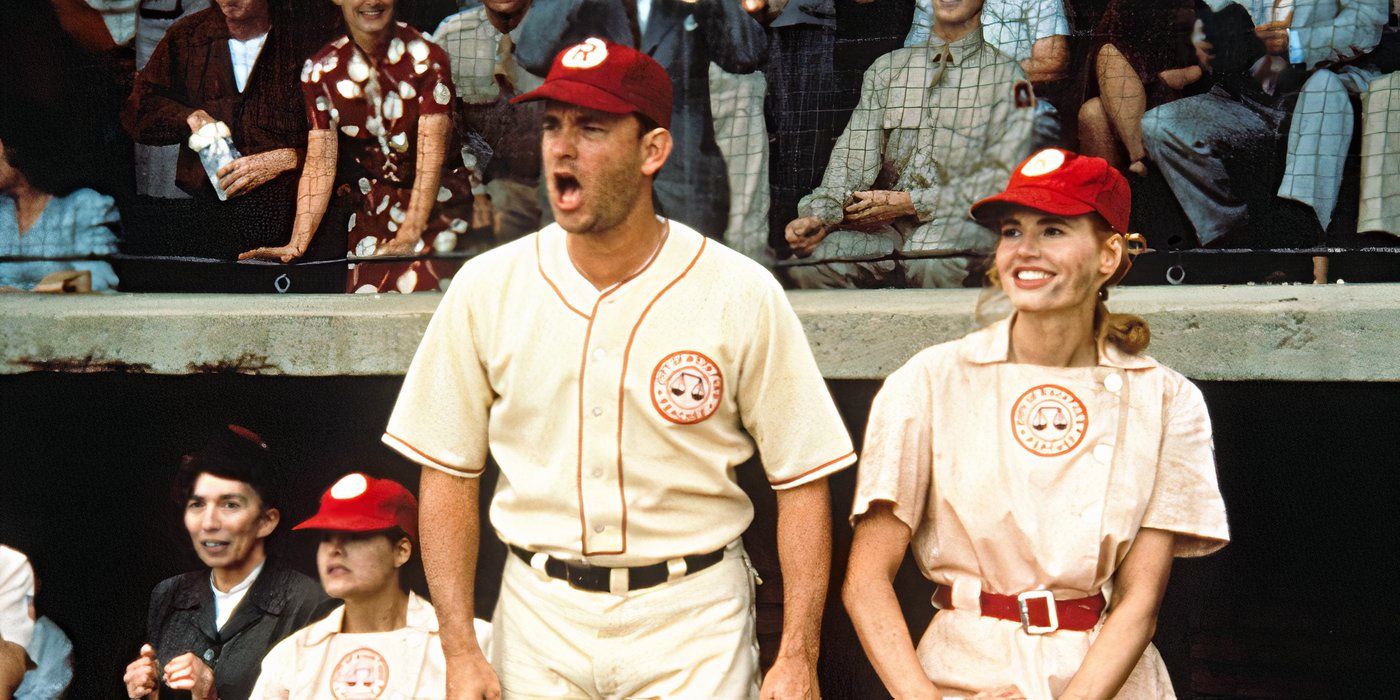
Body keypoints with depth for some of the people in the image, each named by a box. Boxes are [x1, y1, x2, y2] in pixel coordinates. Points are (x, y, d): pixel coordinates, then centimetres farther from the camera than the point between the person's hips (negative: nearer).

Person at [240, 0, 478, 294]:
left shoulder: (427, 58, -10)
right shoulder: (320, 70, 0)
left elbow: (430, 159, -17)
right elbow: (320, 164, -3)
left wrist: (407, 238, -27)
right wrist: (297, 244, -15)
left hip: (437, 201, -3)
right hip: (373, 208, 3)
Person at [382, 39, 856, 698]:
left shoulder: (741, 294, -8)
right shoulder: (487, 287, -1)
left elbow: (801, 479, -6)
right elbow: (448, 471, 3)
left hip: (693, 619, -2)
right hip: (537, 613, 2)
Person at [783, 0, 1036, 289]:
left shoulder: (1006, 75, 8)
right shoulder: (887, 68, 19)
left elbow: (1004, 174, -4)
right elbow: (854, 156, 6)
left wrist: (910, 202, -12)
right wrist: (820, 215, -15)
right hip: (886, 229, 3)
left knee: (935, 262, -40)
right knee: (808, 264, -26)